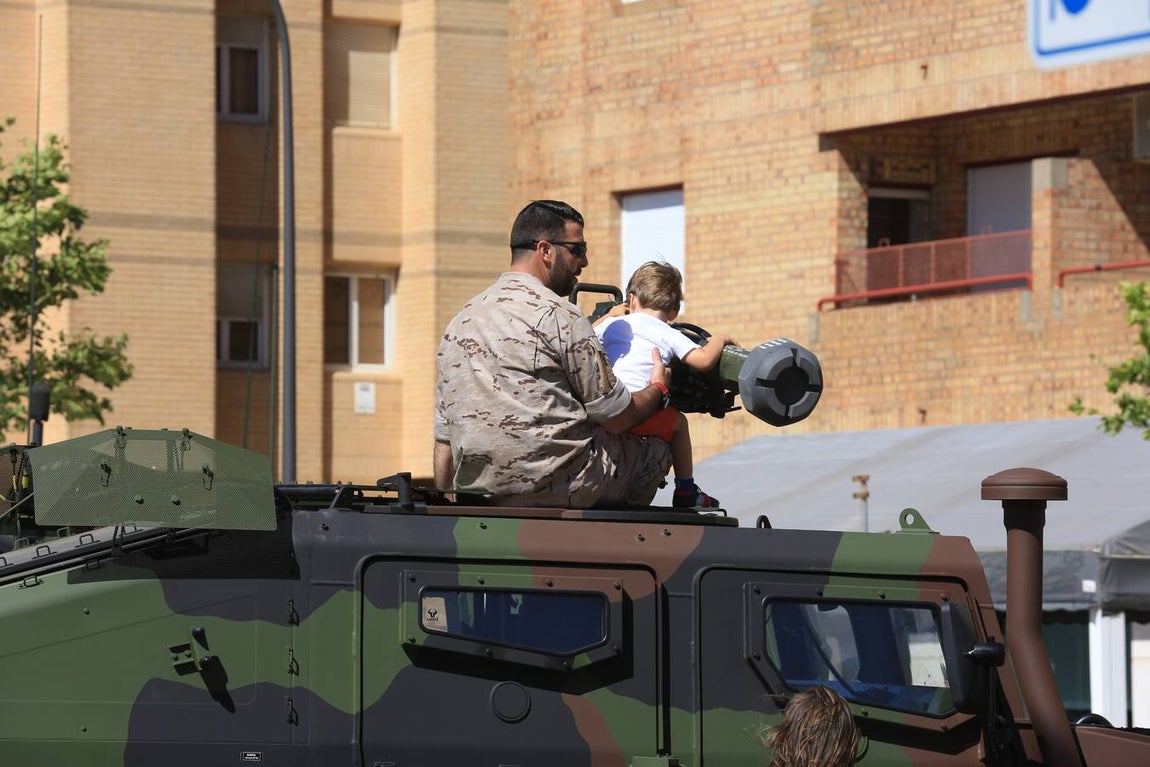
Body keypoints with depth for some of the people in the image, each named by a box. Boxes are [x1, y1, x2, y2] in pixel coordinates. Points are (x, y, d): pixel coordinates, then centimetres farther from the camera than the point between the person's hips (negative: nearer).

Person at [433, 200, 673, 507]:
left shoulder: (459, 323, 14)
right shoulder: (557, 315, -9)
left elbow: (444, 438, 16)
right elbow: (615, 418, -4)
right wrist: (658, 387, 16)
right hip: (558, 488, -8)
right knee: (655, 450, 16)